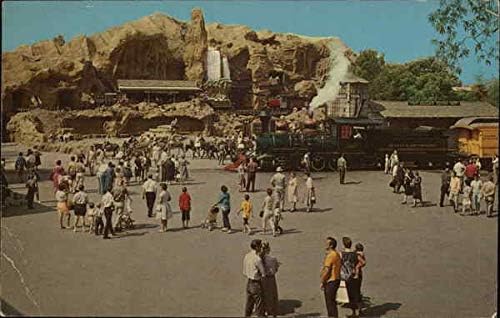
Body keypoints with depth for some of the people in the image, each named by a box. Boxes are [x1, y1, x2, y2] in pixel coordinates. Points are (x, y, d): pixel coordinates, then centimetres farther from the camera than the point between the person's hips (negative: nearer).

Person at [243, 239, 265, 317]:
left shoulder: (247, 256, 0)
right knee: (259, 305, 5)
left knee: (249, 304, 20)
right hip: (256, 284, -8)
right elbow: (264, 273, -15)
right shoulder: (257, 259, -26)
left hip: (248, 283, 8)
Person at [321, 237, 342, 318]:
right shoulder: (337, 254, 12)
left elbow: (327, 270, -21)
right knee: (330, 302, 18)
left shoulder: (330, 255, -19)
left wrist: (322, 281, -14)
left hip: (330, 281, -10)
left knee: (330, 302, -3)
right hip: (336, 280, 10)